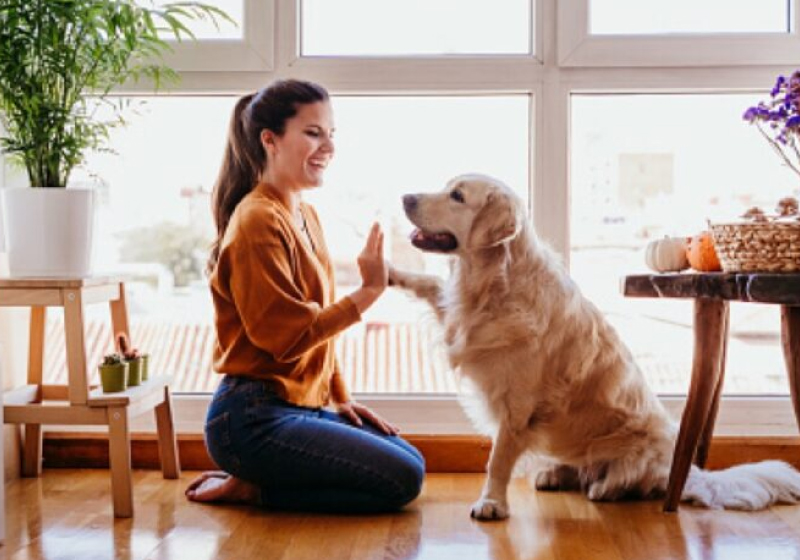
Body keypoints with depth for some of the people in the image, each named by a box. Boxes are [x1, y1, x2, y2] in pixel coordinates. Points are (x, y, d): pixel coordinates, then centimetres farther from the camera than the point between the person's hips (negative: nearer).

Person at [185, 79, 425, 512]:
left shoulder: (306, 217, 13)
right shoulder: (258, 221, -16)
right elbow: (289, 336, -21)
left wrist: (340, 398, 11)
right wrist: (368, 292, -20)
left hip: (303, 406, 10)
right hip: (254, 419, -10)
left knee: (411, 461, 12)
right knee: (400, 480, -11)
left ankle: (254, 482, 10)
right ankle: (250, 487, -2)